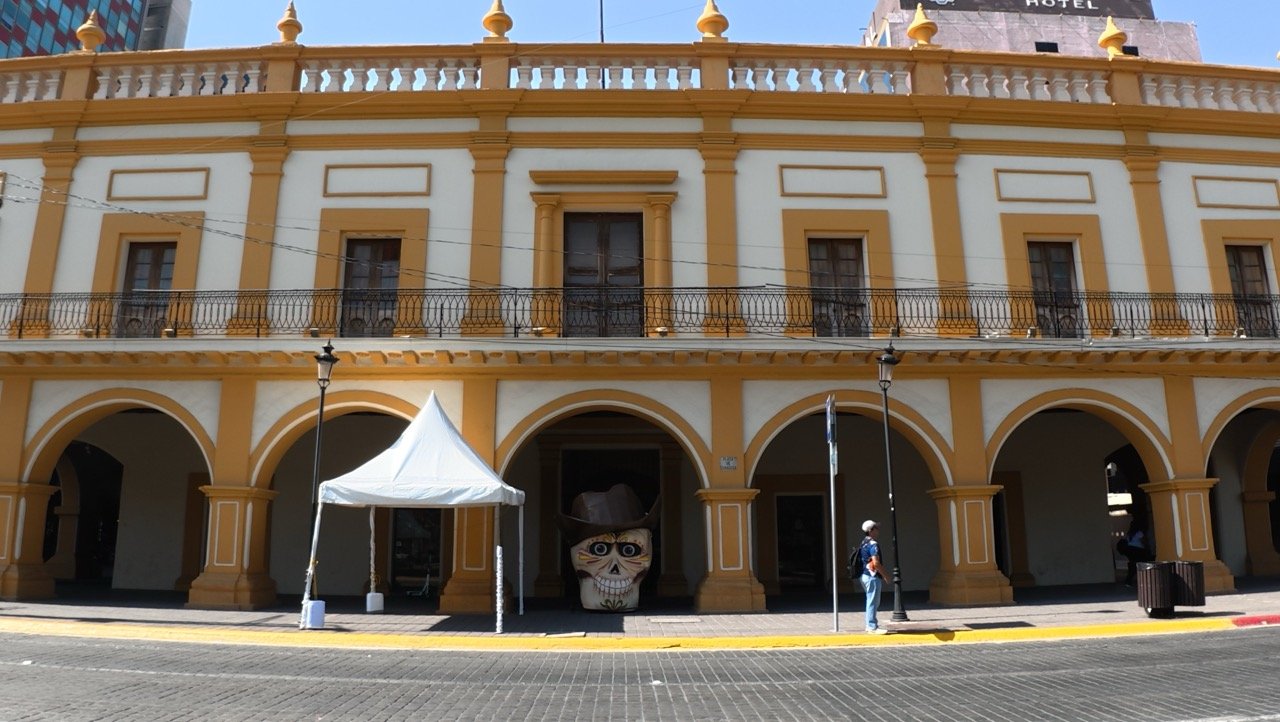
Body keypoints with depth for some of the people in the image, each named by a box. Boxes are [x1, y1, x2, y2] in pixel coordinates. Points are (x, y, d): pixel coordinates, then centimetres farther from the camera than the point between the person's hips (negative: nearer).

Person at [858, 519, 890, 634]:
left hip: (865, 575, 10)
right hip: (872, 576, -10)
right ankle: (872, 627, -2)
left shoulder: (864, 543, 15)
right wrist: (885, 575, -11)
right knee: (873, 602, -5)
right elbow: (876, 563, -22)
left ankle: (870, 625, 23)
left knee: (872, 601, 17)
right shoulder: (873, 544, -16)